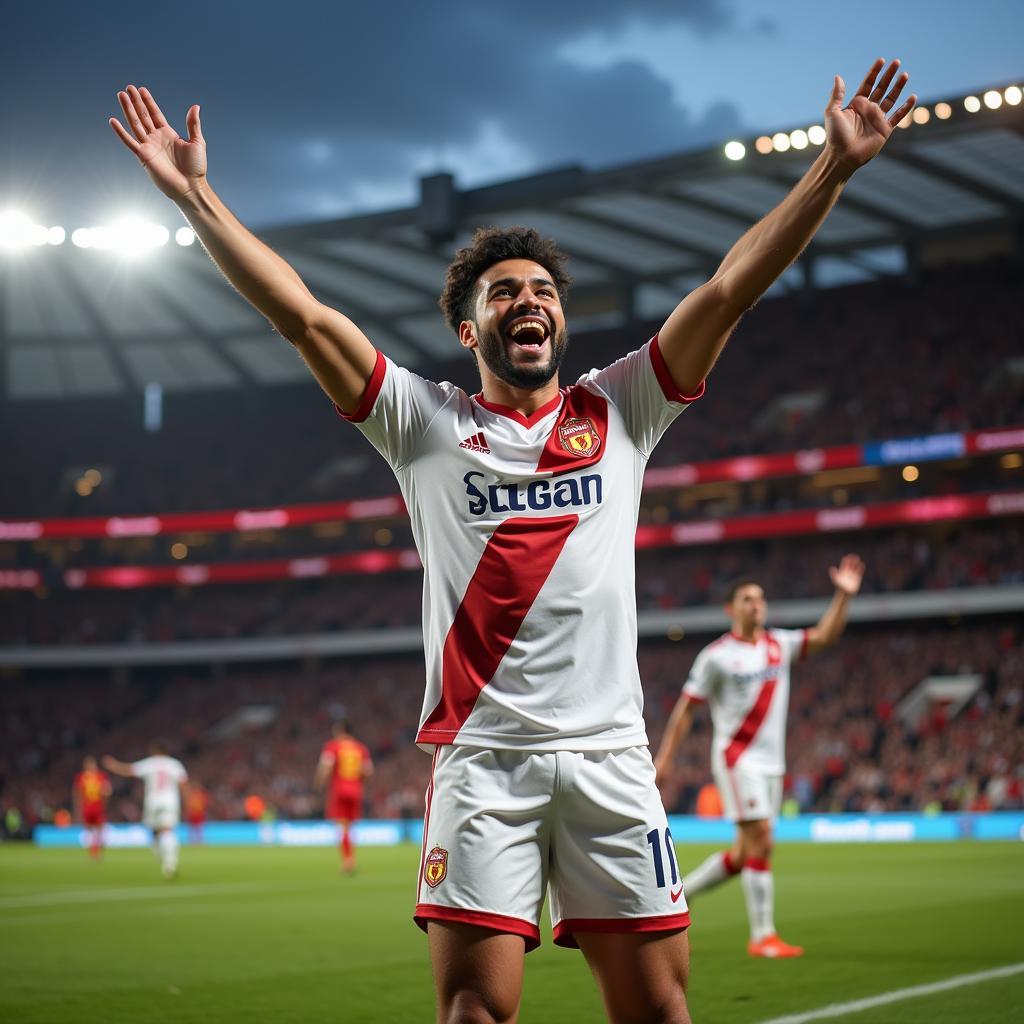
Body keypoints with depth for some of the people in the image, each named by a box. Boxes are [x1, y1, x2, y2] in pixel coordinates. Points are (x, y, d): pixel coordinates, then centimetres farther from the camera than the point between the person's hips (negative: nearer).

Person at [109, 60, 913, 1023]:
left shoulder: (618, 411, 12)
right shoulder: (426, 422, 9)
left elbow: (728, 290, 7)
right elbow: (303, 314, 3)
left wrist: (834, 163, 3)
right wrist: (195, 194, -1)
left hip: (610, 758, 2)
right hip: (480, 757, -1)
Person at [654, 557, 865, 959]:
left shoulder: (779, 644, 10)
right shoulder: (717, 655, -6)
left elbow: (824, 637, 2)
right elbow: (686, 707, -3)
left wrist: (843, 596, -11)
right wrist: (664, 757, -6)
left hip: (771, 763, 7)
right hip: (737, 757, -7)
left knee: (744, 855, 9)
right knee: (760, 843, -14)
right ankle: (762, 936, -9)